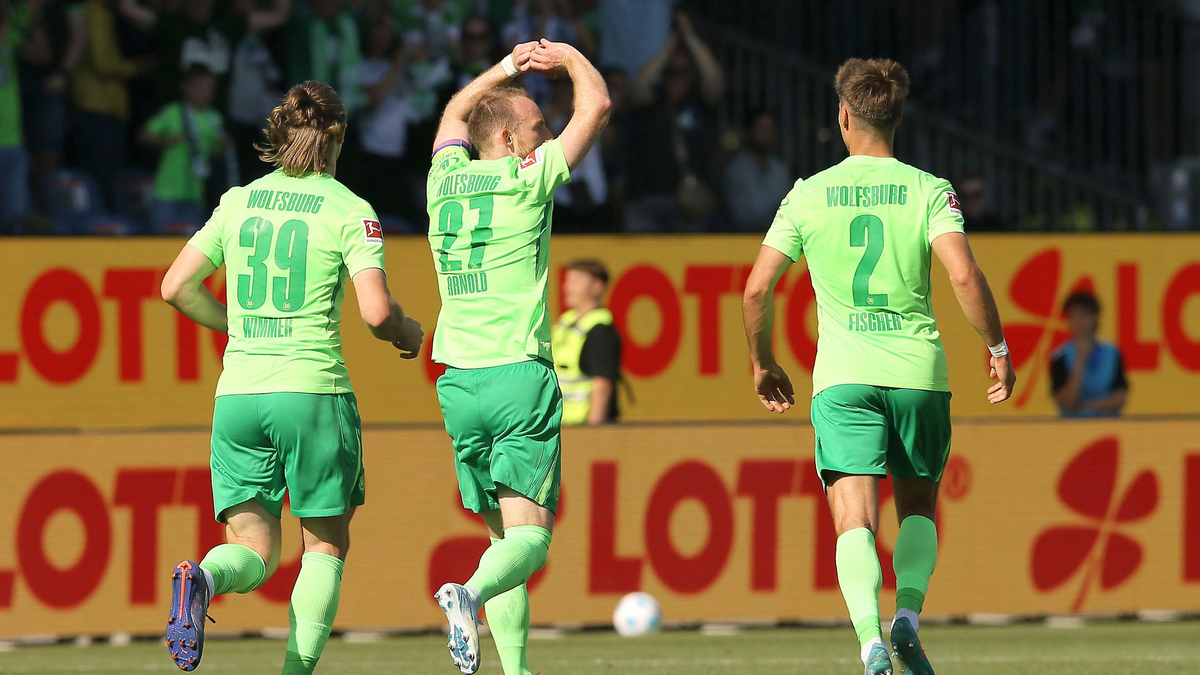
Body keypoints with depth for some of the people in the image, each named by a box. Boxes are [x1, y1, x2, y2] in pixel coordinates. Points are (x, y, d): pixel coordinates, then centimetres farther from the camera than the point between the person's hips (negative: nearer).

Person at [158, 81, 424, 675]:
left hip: (237, 394, 3)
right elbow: (376, 311, -13)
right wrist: (409, 333, 9)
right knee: (326, 546, 12)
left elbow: (176, 287, 8)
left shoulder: (238, 203, 9)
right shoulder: (350, 212, -4)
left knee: (254, 553, 7)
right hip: (313, 390, -3)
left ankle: (201, 579, -27)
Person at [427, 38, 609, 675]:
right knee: (529, 537, -10)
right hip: (519, 375, -6)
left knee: (504, 535, 11)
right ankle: (471, 593, -39)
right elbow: (596, 106, 4)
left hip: (458, 383, 6)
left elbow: (454, 114, 33)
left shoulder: (447, 181, 10)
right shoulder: (525, 181, -4)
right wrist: (569, 57, 20)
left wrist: (504, 69, 35)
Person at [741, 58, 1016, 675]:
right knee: (918, 507, 20)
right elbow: (964, 276, -13)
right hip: (918, 369, 1)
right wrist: (998, 349, 1)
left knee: (854, 520, -7)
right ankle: (907, 615, -3)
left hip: (842, 375, -1)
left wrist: (763, 363, 19)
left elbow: (757, 289, 3)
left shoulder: (808, 195, 4)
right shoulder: (929, 191, 1)